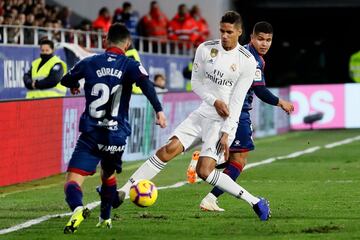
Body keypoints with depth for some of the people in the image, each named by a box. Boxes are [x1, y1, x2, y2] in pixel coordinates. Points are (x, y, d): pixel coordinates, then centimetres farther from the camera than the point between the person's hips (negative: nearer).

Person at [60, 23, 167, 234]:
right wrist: (159, 110, -22)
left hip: (90, 134, -1)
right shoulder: (130, 65, 2)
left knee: (73, 180, -10)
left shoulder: (89, 63, 7)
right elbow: (146, 83, -18)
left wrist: (74, 86, 46)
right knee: (108, 175, 29)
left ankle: (77, 208, -40)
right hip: (116, 136, 1)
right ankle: (105, 219, 37)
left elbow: (66, 80, 24)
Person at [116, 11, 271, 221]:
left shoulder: (247, 62, -12)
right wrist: (214, 101, -10)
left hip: (225, 121, -5)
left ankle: (256, 202, -7)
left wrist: (225, 134, -16)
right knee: (169, 149, -12)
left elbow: (237, 101, -13)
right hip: (204, 113, 5)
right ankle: (124, 190, -10)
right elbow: (196, 82, 8)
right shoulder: (206, 49, 0)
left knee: (204, 170, -19)